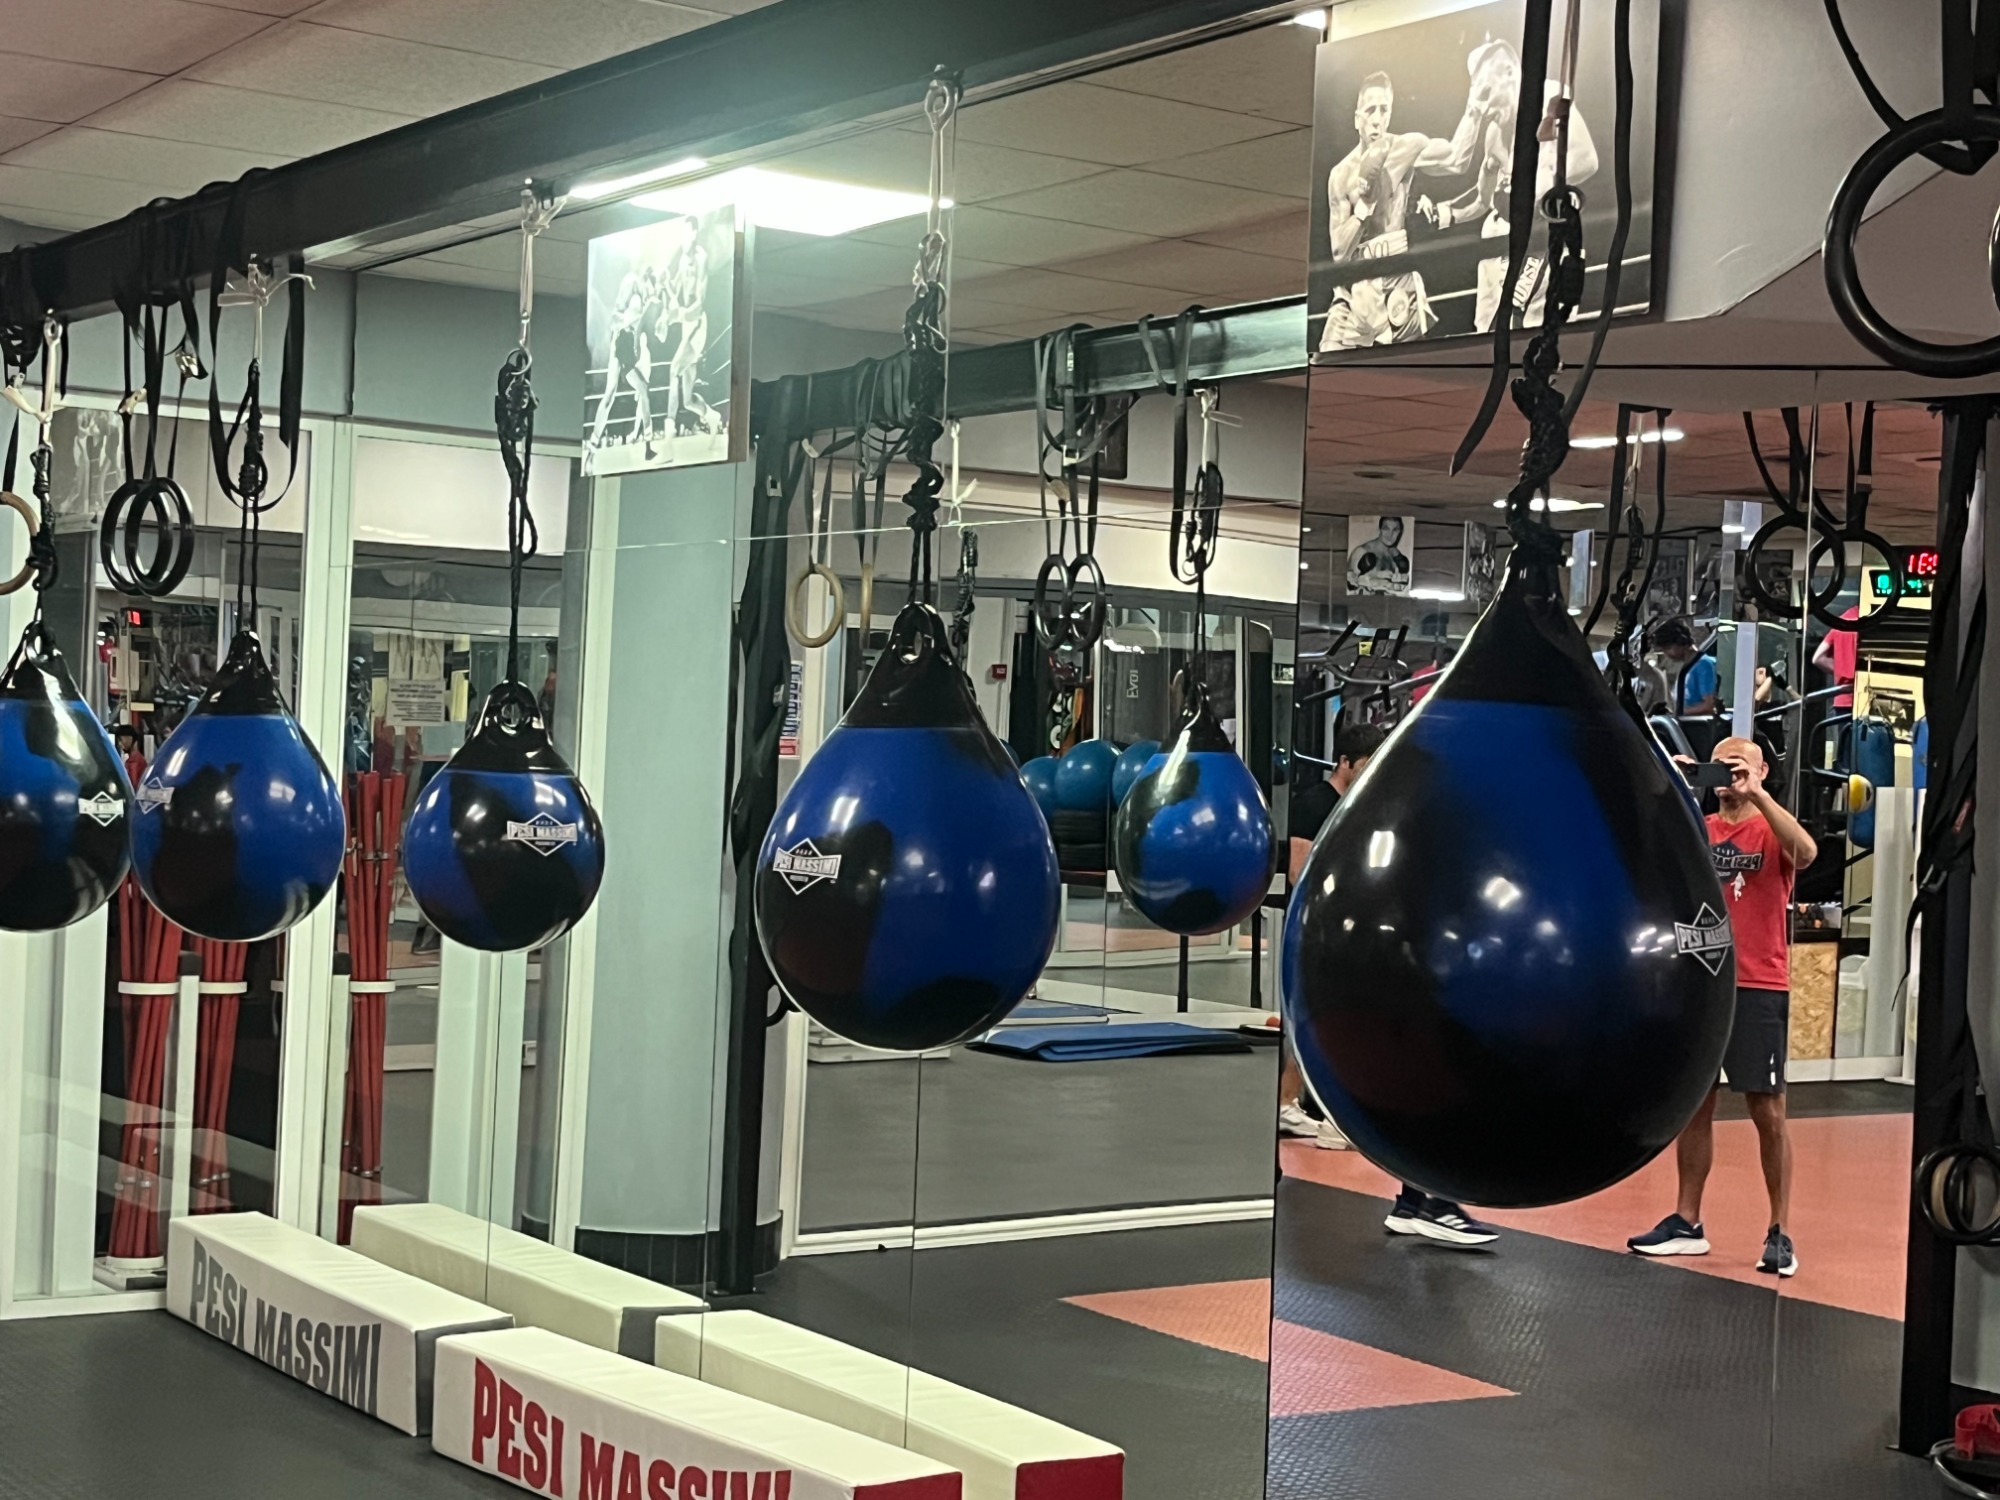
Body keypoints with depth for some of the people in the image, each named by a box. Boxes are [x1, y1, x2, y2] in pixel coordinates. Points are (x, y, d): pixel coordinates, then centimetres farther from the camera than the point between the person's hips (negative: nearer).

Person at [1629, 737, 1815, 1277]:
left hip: (1758, 989, -4)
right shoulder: (1698, 829, 12)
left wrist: (1756, 794, -26)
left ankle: (1779, 1232, 5)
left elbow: (1805, 852, -23)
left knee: (1768, 1111, -2)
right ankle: (1687, 1222, 18)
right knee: (1693, 1102, 9)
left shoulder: (1772, 831, -1)